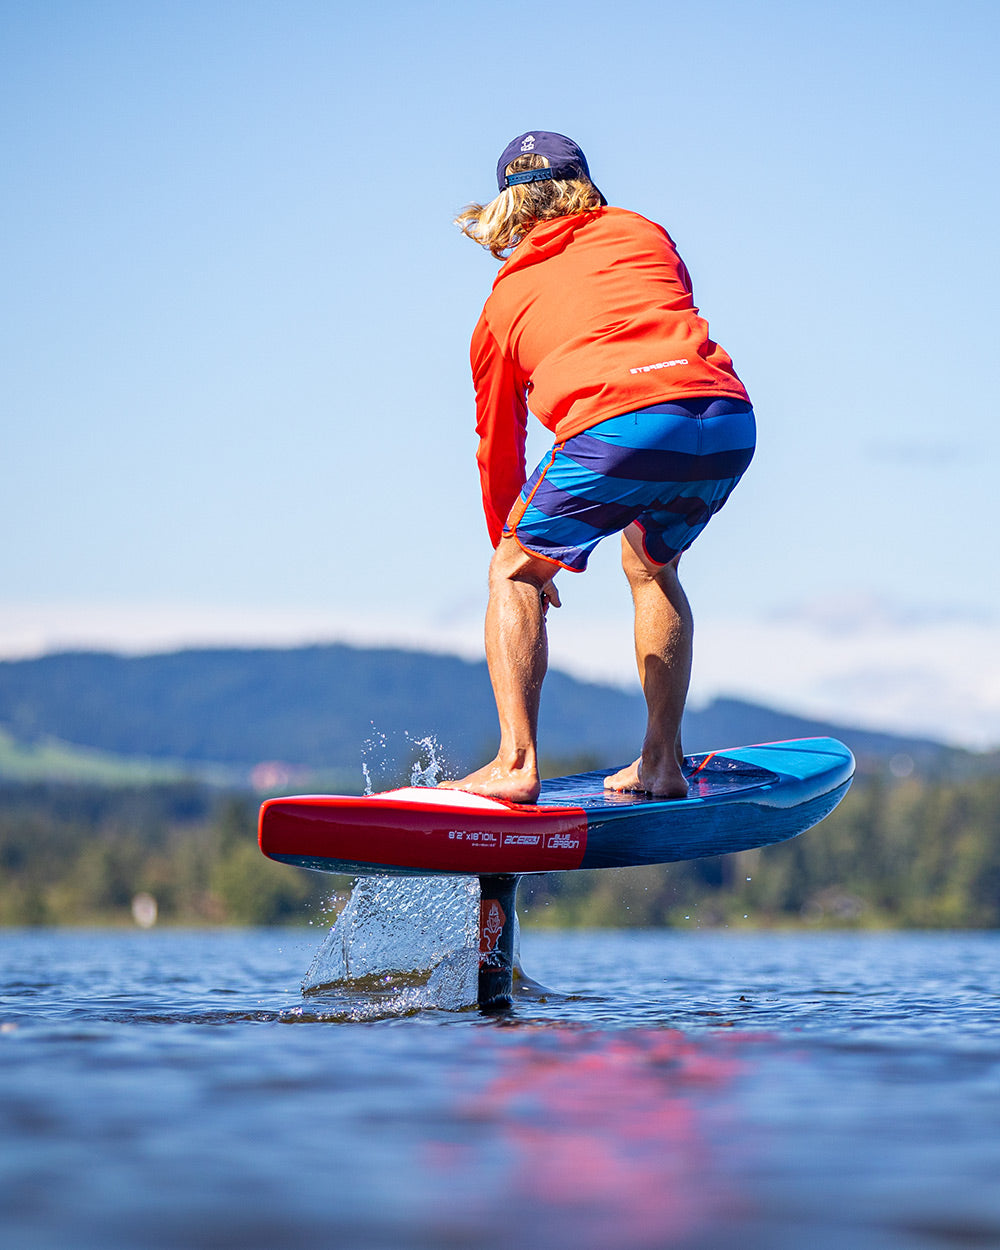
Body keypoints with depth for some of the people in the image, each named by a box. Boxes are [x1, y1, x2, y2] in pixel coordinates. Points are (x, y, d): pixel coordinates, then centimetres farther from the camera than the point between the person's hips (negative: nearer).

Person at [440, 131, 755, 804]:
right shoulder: (642, 233, 27)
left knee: (515, 575, 17)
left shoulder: (502, 304, 25)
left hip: (617, 427, -3)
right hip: (728, 422, 3)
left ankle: (518, 763, 2)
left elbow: (498, 448, 32)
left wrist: (519, 553, 45)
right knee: (651, 565, 30)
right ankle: (663, 762, 26)